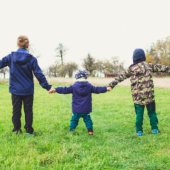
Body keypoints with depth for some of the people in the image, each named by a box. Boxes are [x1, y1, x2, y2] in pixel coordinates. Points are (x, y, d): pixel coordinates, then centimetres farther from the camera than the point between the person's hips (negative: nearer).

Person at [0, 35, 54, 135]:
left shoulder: (11, 57, -4)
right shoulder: (32, 59, -8)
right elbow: (39, 75, -9)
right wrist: (48, 87, -4)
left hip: (15, 90, 1)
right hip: (28, 90, -1)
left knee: (16, 110, 11)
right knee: (28, 110, 10)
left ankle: (17, 130, 16)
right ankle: (29, 130, 15)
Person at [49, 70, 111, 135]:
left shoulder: (74, 86, -7)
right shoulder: (89, 86, -2)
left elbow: (65, 90, -9)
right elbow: (97, 89, 3)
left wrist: (55, 90, -6)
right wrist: (106, 88, 14)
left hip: (76, 110, -1)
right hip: (86, 109, 1)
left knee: (74, 120, 12)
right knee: (87, 120, 13)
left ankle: (71, 130, 16)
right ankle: (90, 131, 12)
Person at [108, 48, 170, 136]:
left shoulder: (130, 69, 1)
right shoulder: (148, 65, 2)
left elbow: (120, 77, 1)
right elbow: (159, 67, 9)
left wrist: (111, 85, 3)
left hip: (137, 96, 0)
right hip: (149, 94, 0)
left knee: (139, 113, 10)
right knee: (152, 112, 14)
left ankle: (139, 131, 13)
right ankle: (154, 129, 19)